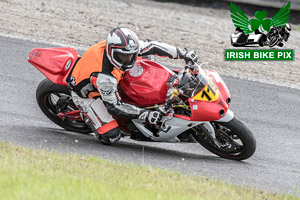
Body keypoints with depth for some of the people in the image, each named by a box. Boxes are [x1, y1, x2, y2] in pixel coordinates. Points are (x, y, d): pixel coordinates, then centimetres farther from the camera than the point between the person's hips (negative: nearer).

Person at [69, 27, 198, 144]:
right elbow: (114, 106, -31)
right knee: (111, 136, -19)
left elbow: (151, 46, -9)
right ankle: (86, 115, 8)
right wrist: (146, 114, -38)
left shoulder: (125, 48, -23)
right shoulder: (104, 77, -42)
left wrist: (183, 53, -7)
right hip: (86, 94, -8)